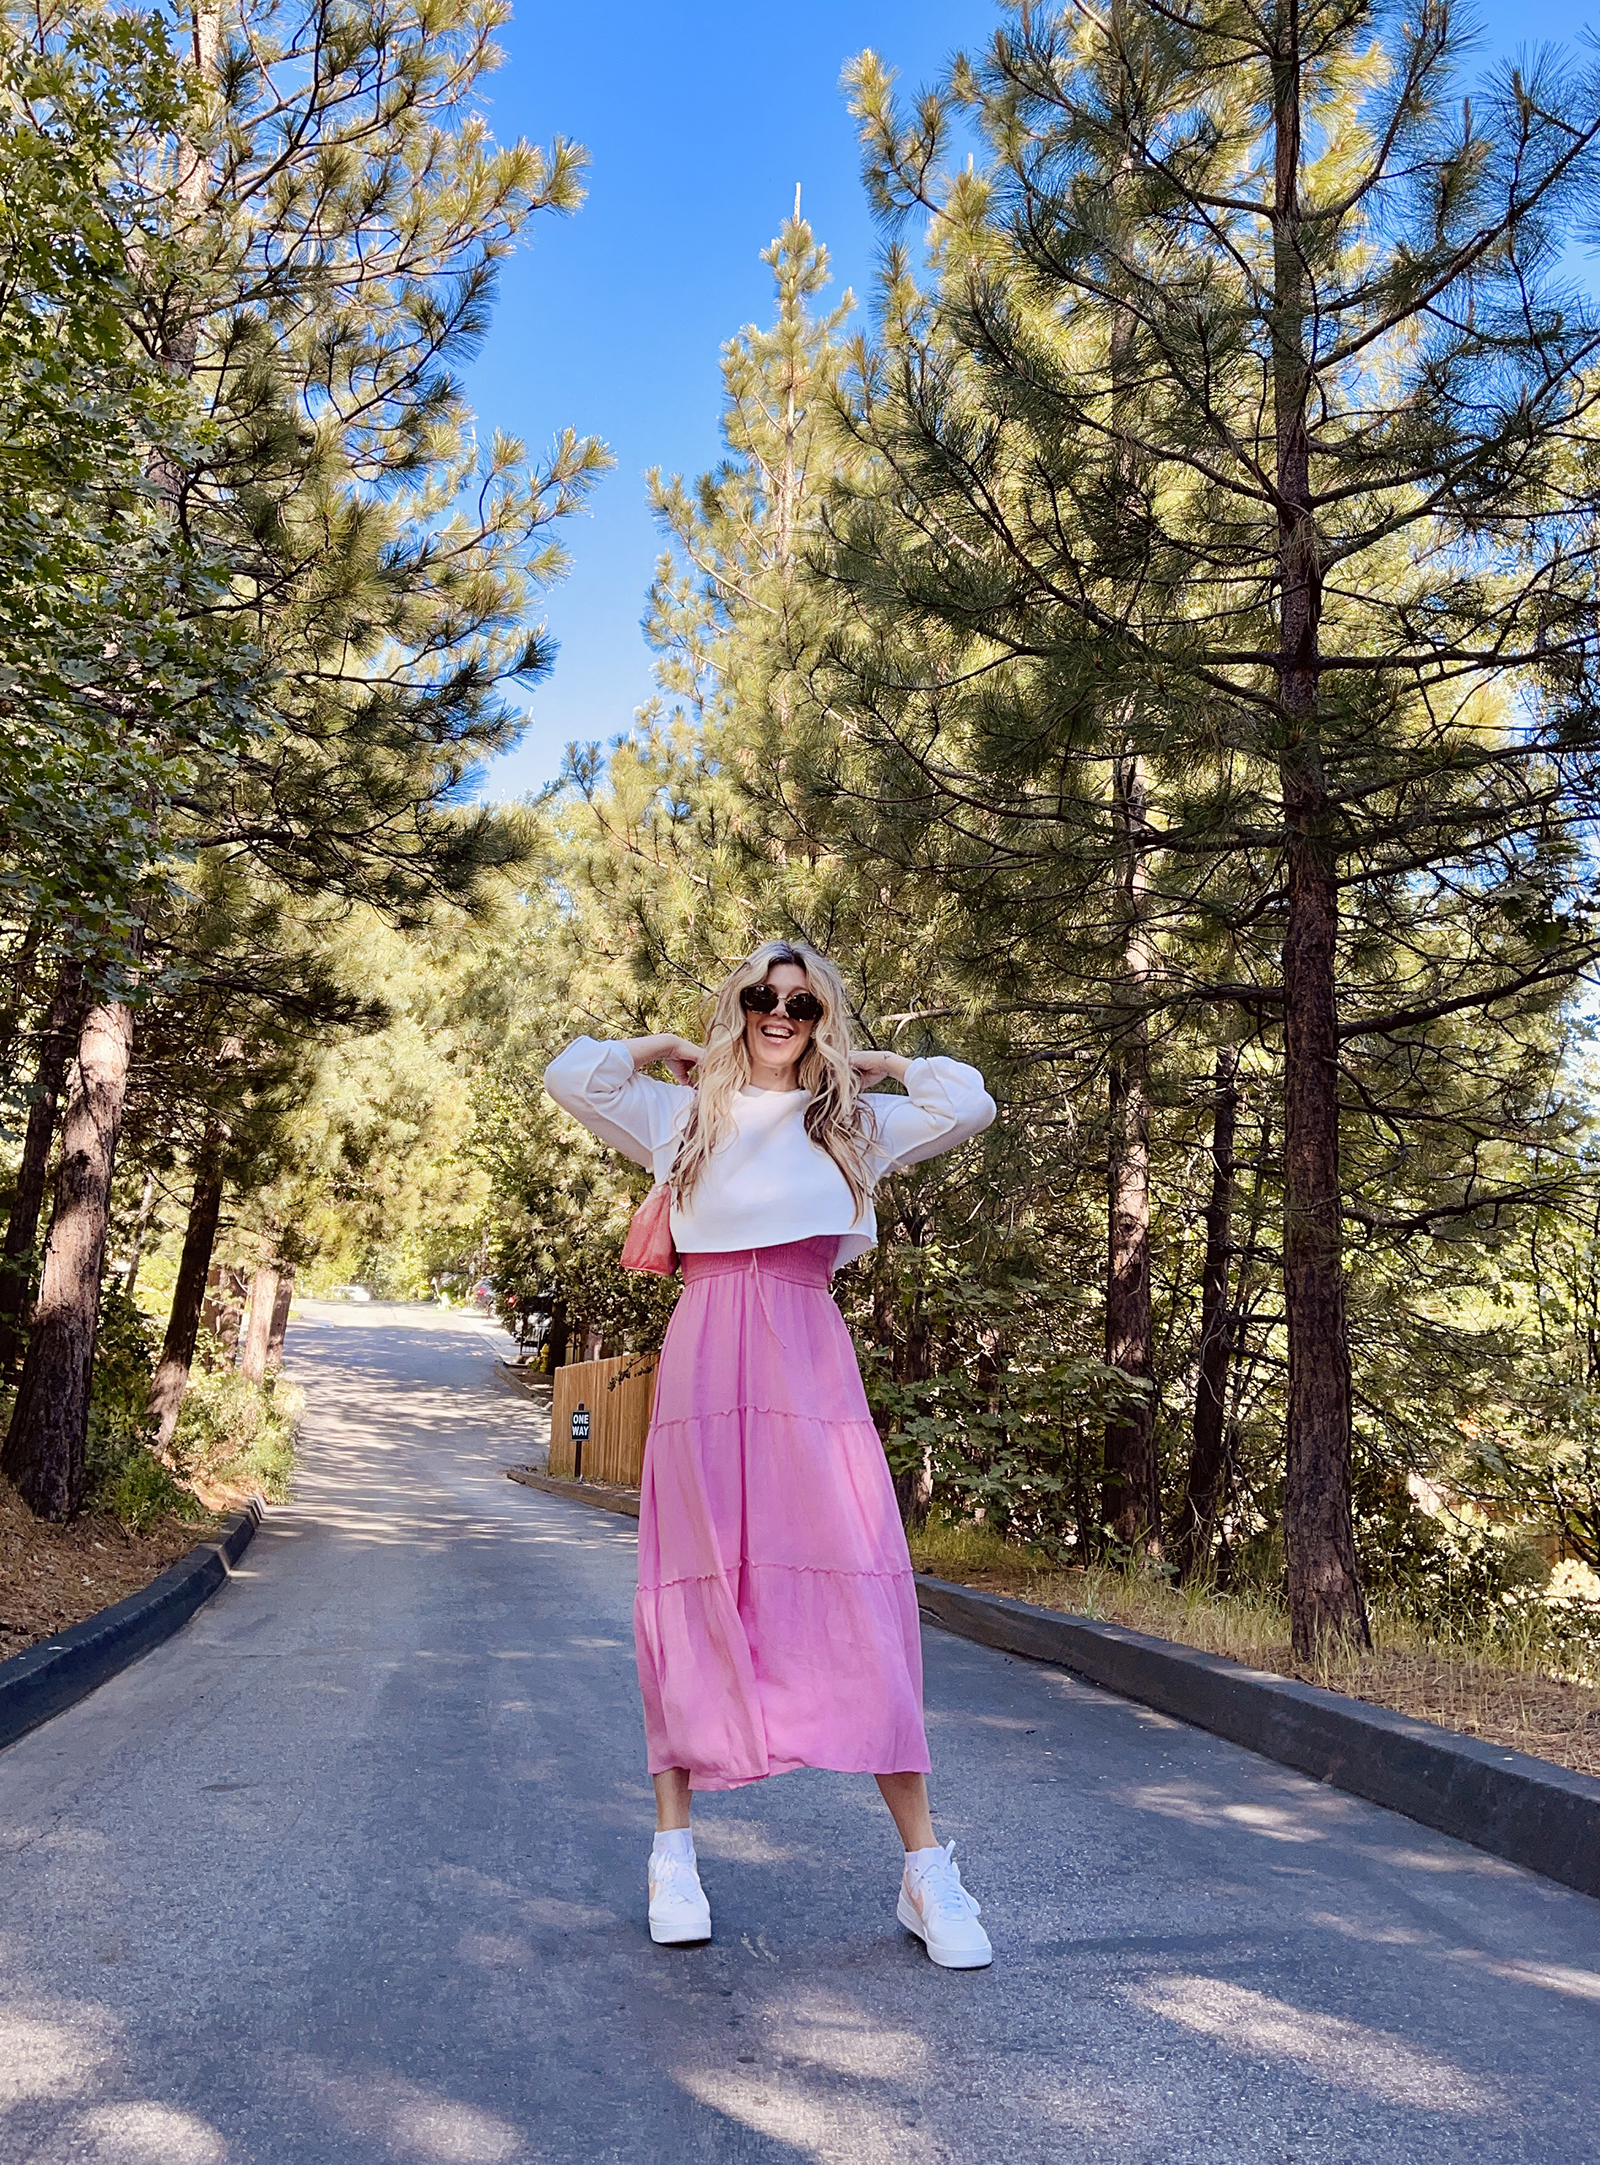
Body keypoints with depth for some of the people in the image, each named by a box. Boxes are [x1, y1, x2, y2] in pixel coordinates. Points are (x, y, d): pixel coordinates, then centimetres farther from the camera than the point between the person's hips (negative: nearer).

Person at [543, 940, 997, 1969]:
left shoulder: (857, 1120, 16)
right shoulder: (686, 1112, 16)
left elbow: (970, 1104, 12)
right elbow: (571, 1075, 15)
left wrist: (876, 1062, 19)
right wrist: (663, 1051, 20)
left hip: (809, 1364, 0)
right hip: (704, 1360, 0)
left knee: (859, 1597, -5)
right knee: (696, 1594, 2)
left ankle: (926, 1867, 2)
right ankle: (675, 1852, 15)